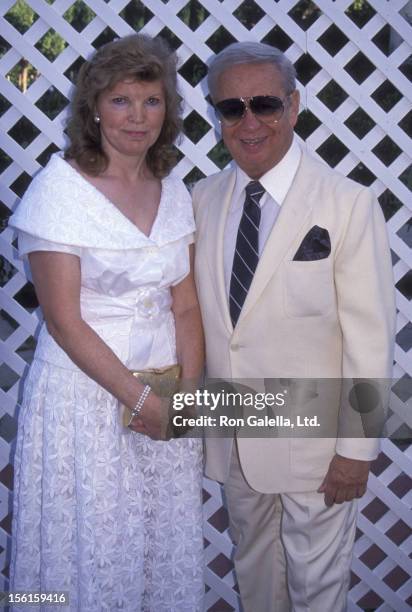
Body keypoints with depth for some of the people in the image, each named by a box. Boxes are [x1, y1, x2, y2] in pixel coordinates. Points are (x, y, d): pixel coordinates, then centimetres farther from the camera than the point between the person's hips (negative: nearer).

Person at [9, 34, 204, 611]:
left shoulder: (173, 191, 4)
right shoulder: (60, 187, -12)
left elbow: (185, 307, 4)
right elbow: (65, 321, -14)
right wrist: (140, 398, -14)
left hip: (166, 395, 5)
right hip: (86, 393, -5)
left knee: (167, 546, 16)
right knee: (93, 548, 10)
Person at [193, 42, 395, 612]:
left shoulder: (348, 205, -16)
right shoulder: (204, 198, 0)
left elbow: (370, 336, -15)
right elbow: (197, 309, 6)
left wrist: (356, 449, -14)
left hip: (312, 436, -4)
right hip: (232, 433, 5)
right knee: (253, 564, 25)